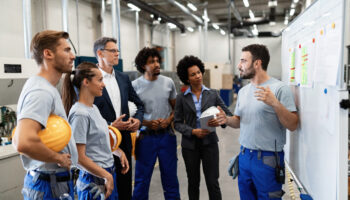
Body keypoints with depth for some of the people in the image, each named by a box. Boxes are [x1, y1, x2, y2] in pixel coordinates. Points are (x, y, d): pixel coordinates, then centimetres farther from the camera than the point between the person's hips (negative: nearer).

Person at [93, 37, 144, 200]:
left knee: (125, 186, 14)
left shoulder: (123, 78, 10)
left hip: (124, 140, 5)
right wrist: (110, 126, -17)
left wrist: (138, 119, -2)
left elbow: (139, 104, 17)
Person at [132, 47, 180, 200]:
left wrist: (169, 120, -9)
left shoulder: (168, 82, 1)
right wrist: (147, 123, -15)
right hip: (145, 136, -2)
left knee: (170, 175, 14)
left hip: (166, 135, 2)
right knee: (142, 177, 10)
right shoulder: (135, 86, -6)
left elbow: (176, 107, 10)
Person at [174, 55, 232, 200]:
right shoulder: (181, 98, 0)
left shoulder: (213, 94, 2)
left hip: (209, 143, 0)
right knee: (193, 182, 13)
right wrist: (193, 131, -17)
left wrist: (221, 120, -19)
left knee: (213, 183, 0)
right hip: (190, 144, 0)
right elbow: (177, 123, 0)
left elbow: (229, 114, 4)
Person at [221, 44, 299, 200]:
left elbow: (292, 125, -15)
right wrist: (227, 120, -4)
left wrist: (275, 103, -28)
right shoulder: (243, 91, 9)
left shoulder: (279, 88, -12)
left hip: (268, 158, -6)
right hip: (244, 156, 6)